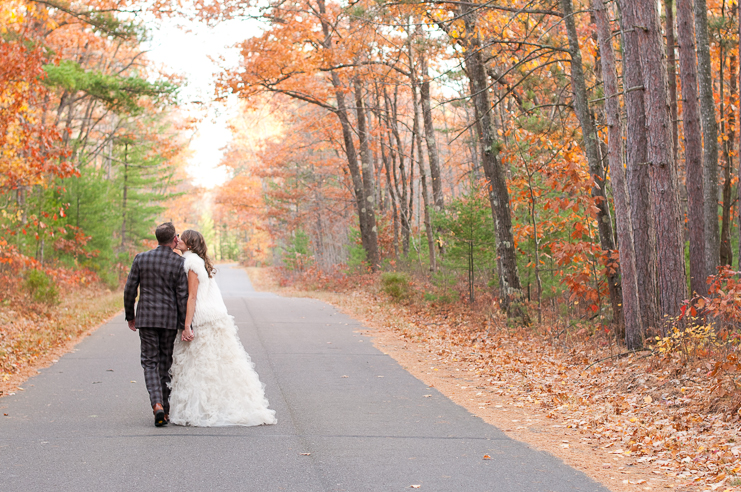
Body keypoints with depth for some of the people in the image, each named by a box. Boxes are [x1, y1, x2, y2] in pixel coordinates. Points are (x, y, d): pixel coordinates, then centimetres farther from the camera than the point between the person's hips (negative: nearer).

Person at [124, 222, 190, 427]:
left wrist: (130, 316, 14)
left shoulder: (141, 259, -2)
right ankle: (165, 410, 16)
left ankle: (157, 404, -16)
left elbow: (129, 290, 1)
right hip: (170, 319, 0)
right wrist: (185, 326, -3)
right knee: (166, 364, 11)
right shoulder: (179, 262, -7)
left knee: (150, 364, 4)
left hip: (146, 318, 0)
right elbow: (183, 296, -8)